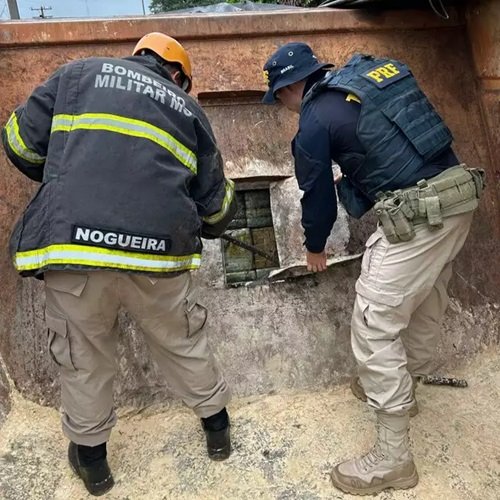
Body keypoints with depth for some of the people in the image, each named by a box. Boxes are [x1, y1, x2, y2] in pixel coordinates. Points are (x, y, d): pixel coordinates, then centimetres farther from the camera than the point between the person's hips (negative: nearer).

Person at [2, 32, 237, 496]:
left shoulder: (80, 73, 17)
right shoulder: (187, 108, 19)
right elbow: (216, 206, 17)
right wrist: (205, 225, 40)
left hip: (72, 245, 0)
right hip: (158, 249, 1)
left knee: (83, 359, 19)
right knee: (183, 344, 23)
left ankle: (90, 455, 39)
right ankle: (217, 426, 43)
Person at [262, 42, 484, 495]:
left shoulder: (316, 119, -6)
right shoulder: (375, 70, 15)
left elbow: (317, 193, 4)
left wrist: (315, 247, 22)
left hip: (417, 217, -9)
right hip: (458, 191, 9)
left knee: (375, 325, -2)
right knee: (426, 300, 23)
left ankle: (393, 459, 10)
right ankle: (403, 383, 46)